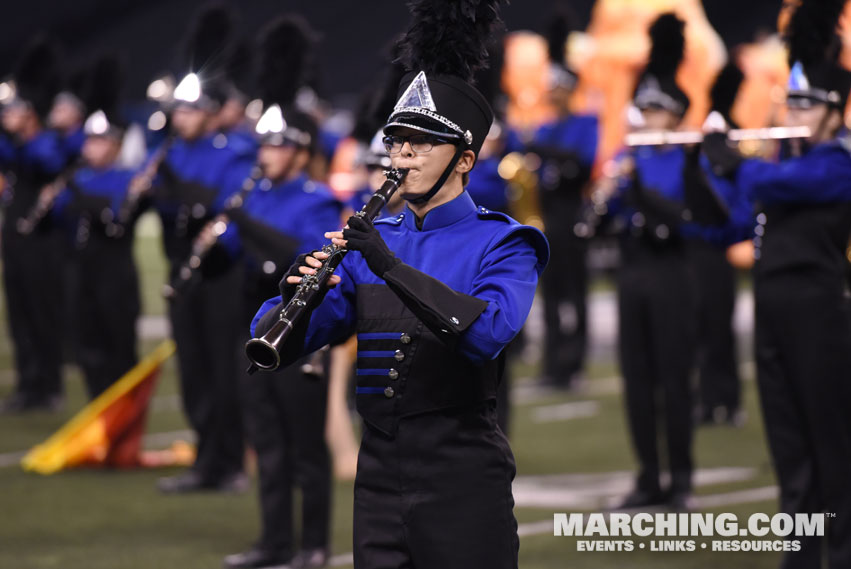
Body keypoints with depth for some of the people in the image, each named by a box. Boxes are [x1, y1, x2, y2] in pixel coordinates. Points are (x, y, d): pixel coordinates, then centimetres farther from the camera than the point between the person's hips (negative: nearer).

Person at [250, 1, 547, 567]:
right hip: (380, 472, 5)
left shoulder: (501, 243, -3)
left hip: (462, 478, -5)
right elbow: (276, 341, 6)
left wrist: (391, 266, -29)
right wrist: (296, 297, -17)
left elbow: (490, 332, -24)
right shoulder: (373, 241, 11)